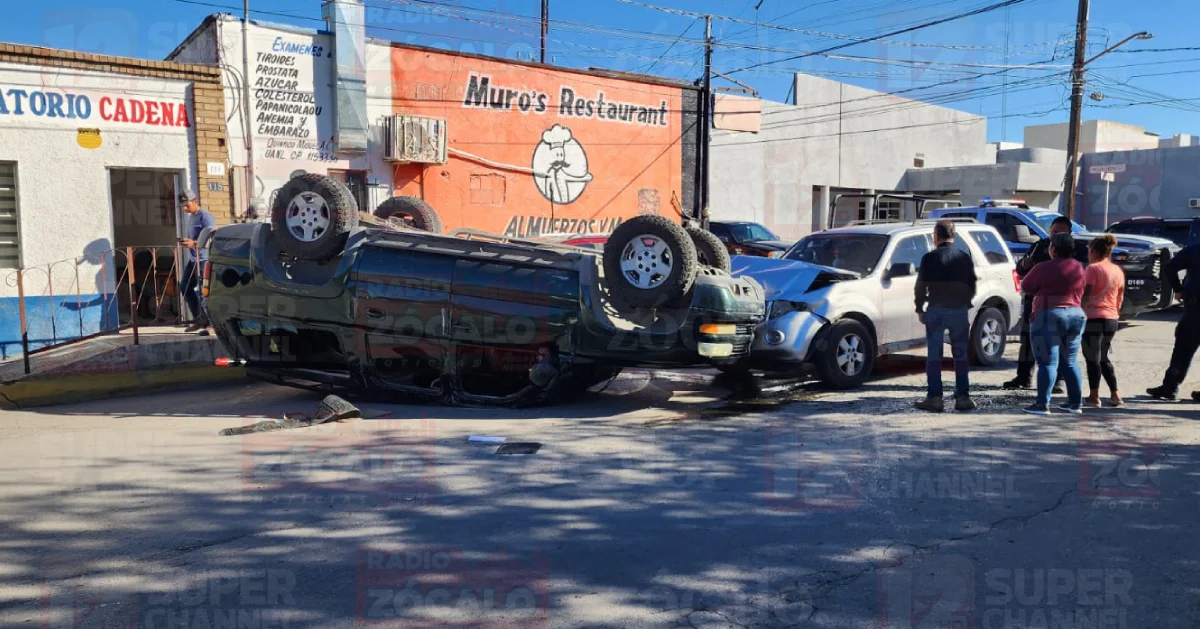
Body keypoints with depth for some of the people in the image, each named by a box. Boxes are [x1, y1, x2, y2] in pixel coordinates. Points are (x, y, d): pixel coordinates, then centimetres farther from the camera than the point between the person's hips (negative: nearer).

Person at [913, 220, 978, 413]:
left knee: (934, 355, 0)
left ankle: (934, 398, -2)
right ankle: (963, 397, 8)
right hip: (960, 310, 3)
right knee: (961, 355, 9)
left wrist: (919, 309, 6)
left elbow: (921, 286, -4)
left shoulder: (930, 258, -6)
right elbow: (972, 287, 11)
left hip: (936, 311, -3)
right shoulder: (965, 258, 6)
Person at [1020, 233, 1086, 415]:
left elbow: (1024, 288, -3)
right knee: (1071, 362, 15)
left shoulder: (1045, 268, -13)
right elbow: (1080, 292, 19)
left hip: (1050, 316, -7)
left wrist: (1040, 288, 16)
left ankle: (1042, 404, -6)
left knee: (1048, 362, -5)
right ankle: (1076, 403, 17)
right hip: (1076, 315, 7)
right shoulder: (1078, 267, 9)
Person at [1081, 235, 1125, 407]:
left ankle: (1094, 396, 2)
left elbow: (1086, 295, -16)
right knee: (1103, 358, 18)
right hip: (1112, 320, 7)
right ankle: (1115, 394, 15)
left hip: (1094, 318, -7)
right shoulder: (1118, 271, 12)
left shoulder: (1093, 269, -10)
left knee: (1092, 359, 1)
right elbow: (1120, 298, 17)